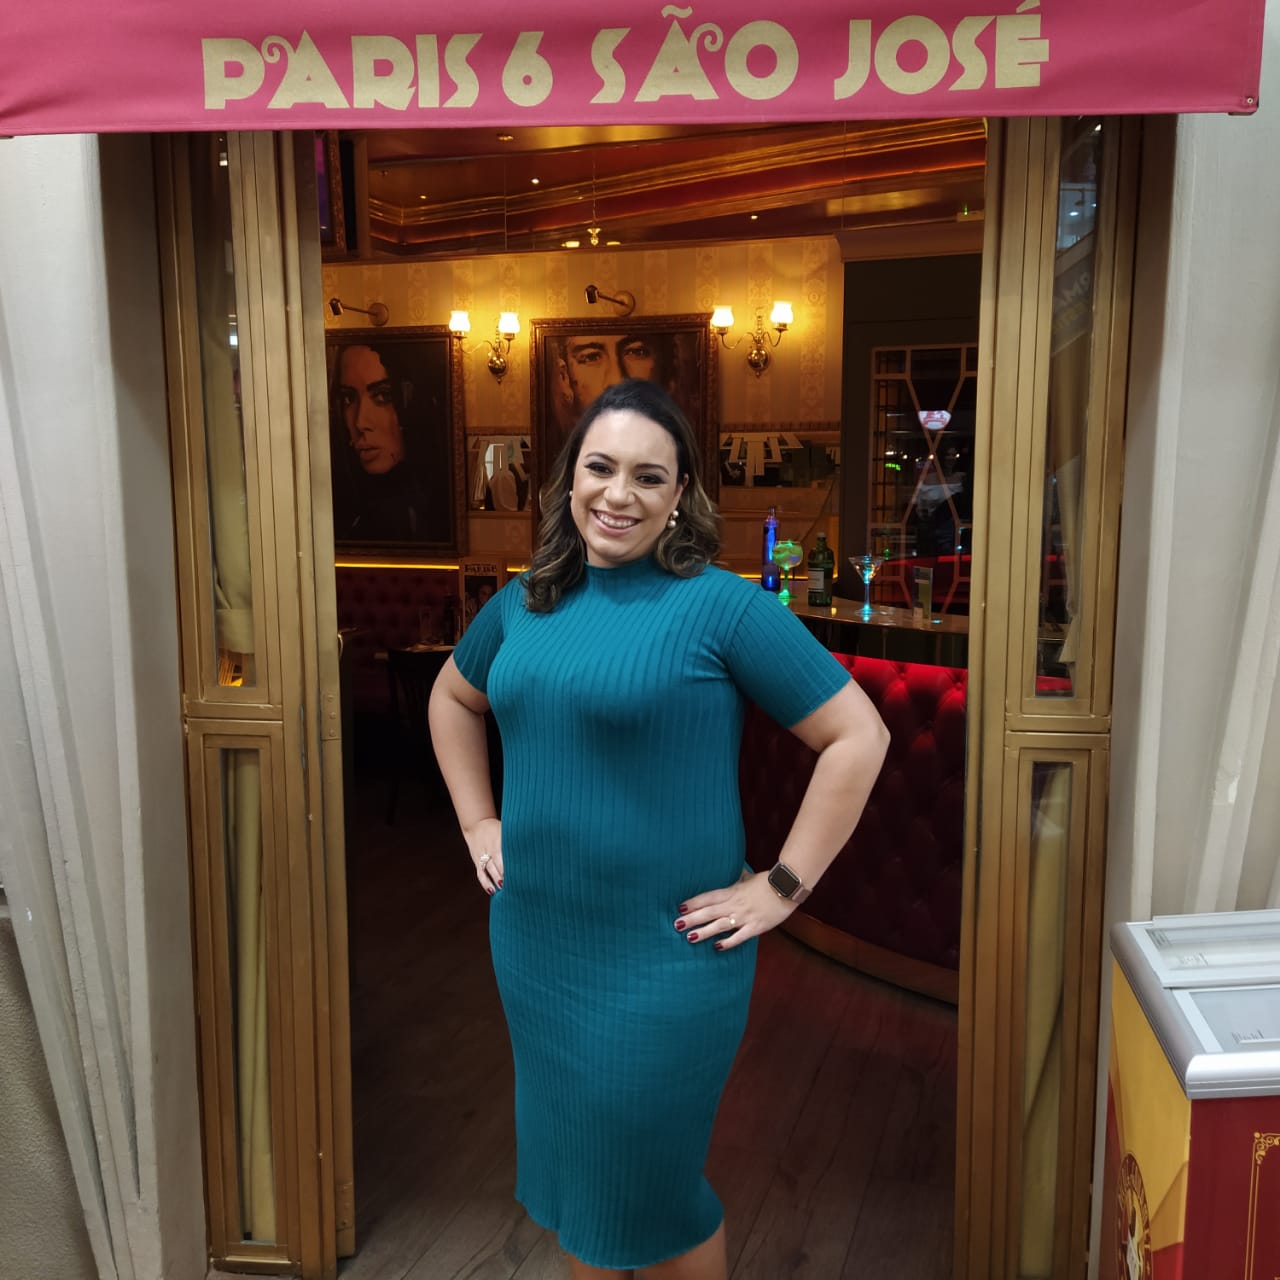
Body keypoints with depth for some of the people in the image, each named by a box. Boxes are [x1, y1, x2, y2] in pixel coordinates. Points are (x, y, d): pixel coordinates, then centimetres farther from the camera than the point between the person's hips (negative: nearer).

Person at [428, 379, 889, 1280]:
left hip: (662, 960, -5)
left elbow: (859, 737, -15)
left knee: (648, 1187, 11)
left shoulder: (721, 606, -14)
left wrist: (781, 887, -15)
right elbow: (453, 699, 21)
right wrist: (478, 822, 12)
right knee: (569, 1168, 22)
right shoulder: (525, 602, 3)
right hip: (531, 943, 6)